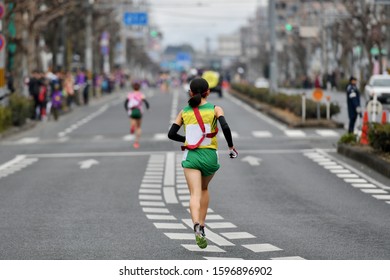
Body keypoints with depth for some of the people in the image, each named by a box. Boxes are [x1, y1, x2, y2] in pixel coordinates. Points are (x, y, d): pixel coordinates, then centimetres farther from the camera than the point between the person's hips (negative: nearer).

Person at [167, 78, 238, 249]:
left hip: (191, 156, 0)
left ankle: (197, 226, -34)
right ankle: (201, 225, 22)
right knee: (204, 188, 26)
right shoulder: (215, 109, 1)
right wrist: (231, 147, -2)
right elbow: (225, 127, -16)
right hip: (210, 156, 1)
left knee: (195, 194, -9)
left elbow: (171, 134, 6)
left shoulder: (184, 112, 7)